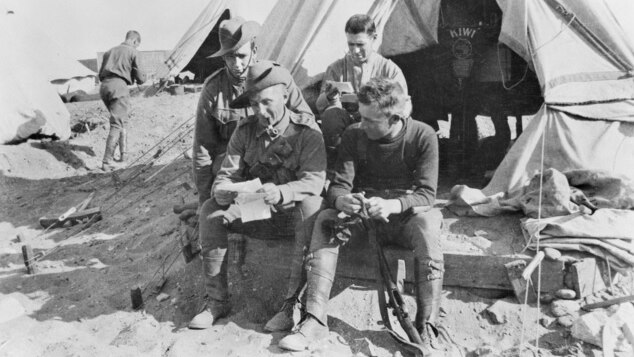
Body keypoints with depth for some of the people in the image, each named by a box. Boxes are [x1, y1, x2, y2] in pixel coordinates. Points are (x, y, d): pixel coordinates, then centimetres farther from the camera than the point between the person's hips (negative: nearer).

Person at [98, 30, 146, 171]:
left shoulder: (109, 51, 23)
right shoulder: (133, 52, 5)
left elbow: (100, 75, 22)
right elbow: (140, 78, 3)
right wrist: (141, 79, 25)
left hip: (104, 86, 7)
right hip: (119, 87, -7)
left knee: (120, 120, 22)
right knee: (116, 125, -7)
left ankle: (123, 153, 23)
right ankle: (107, 162, -13)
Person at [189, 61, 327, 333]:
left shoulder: (306, 131, -13)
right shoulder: (245, 131, -2)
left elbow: (314, 180, -23)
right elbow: (227, 174, -6)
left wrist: (281, 193, -43)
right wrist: (222, 192, -32)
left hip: (294, 206, -3)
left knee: (311, 207, -36)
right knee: (210, 211, -18)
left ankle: (293, 303, -28)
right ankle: (217, 301, -10)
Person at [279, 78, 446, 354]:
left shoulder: (423, 136, -11)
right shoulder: (353, 136, -5)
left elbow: (427, 193, -15)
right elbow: (338, 185, -6)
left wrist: (393, 205, -35)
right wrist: (341, 200, -32)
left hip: (405, 214, -2)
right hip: (362, 212, 3)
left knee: (427, 223, -36)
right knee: (325, 220, -25)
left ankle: (426, 328, -29)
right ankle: (315, 320, -27)